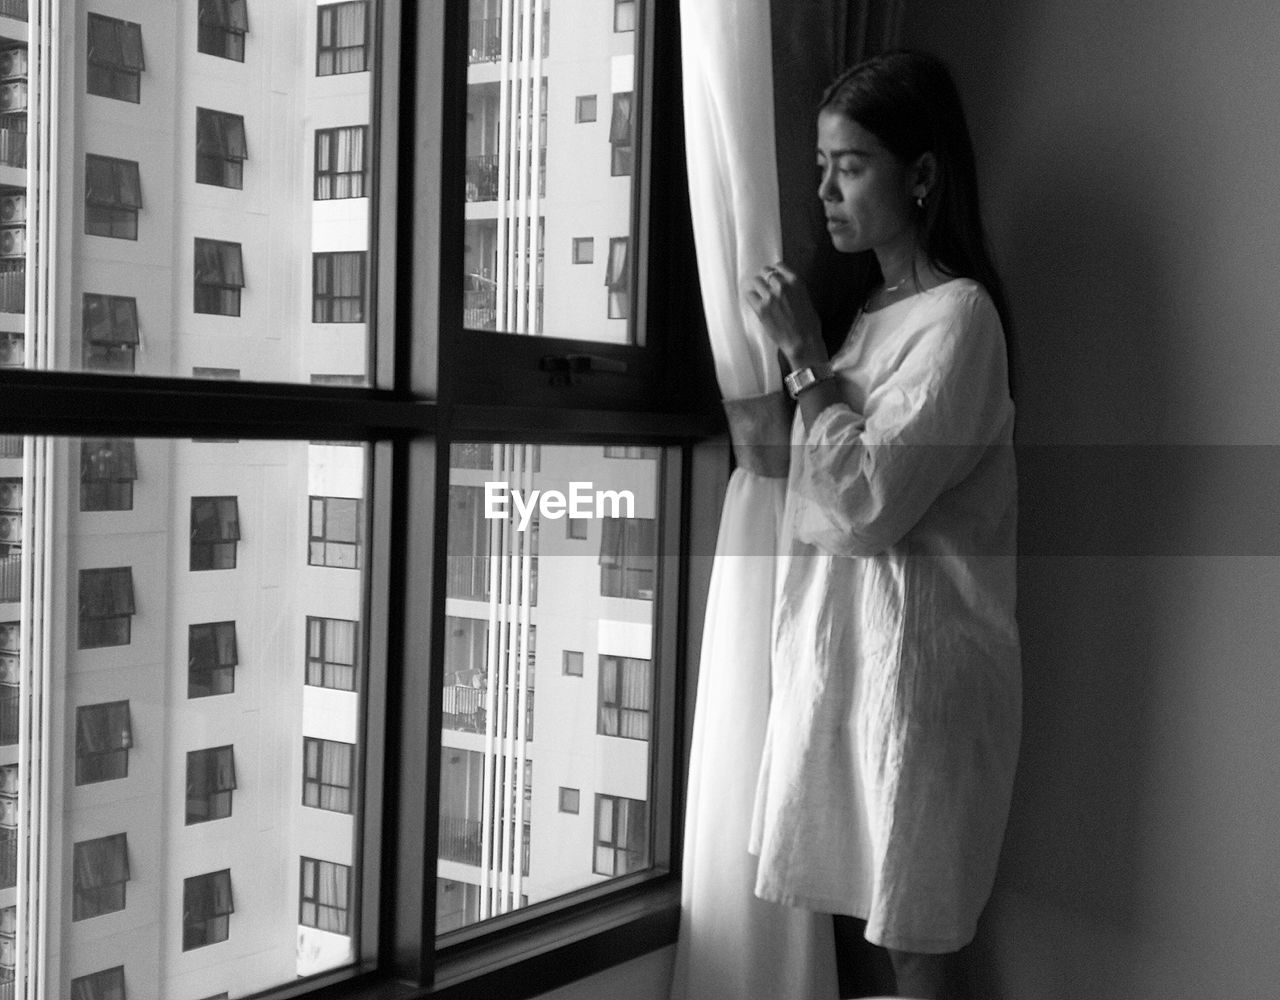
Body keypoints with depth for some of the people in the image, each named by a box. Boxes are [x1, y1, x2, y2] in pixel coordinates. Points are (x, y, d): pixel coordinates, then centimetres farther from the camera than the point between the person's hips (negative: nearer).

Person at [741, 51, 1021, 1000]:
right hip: (839, 636, 8)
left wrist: (806, 357, -14)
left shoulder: (956, 315, -11)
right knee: (847, 909, 10)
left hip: (913, 651, -8)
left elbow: (868, 505, -18)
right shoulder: (875, 306, 14)